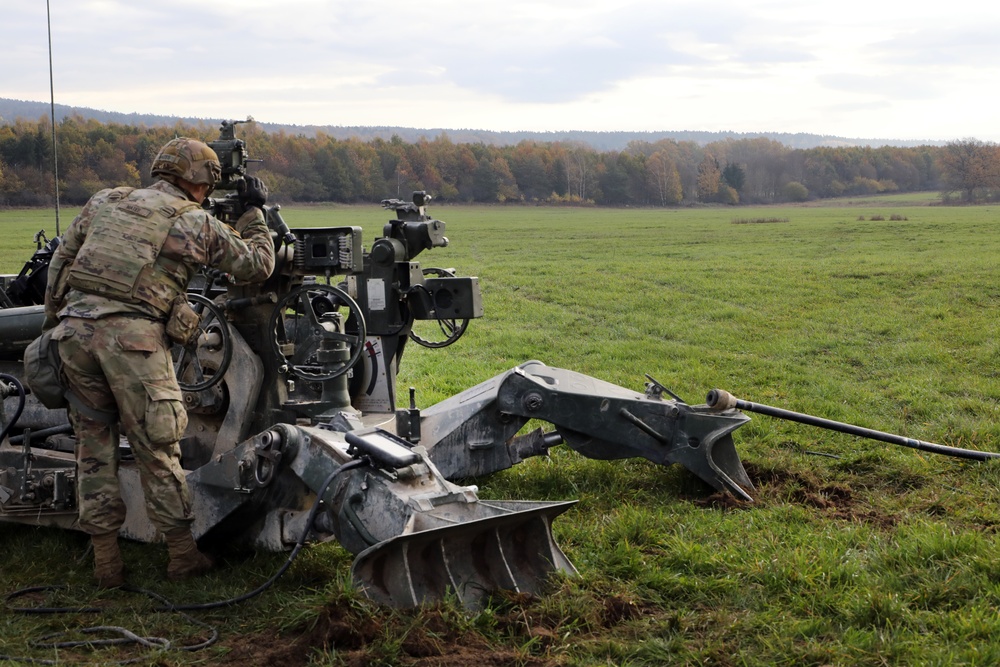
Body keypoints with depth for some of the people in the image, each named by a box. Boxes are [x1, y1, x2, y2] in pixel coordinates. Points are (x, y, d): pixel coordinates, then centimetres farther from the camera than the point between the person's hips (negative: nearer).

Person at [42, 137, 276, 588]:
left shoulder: (105, 202, 19)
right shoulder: (196, 223, 7)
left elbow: (60, 261, 19)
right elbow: (257, 265, 14)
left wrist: (53, 322, 27)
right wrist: (254, 213, 27)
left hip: (74, 328, 4)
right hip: (133, 338, -4)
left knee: (93, 443, 14)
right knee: (156, 448, 7)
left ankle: (105, 561, 17)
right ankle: (182, 554, 16)